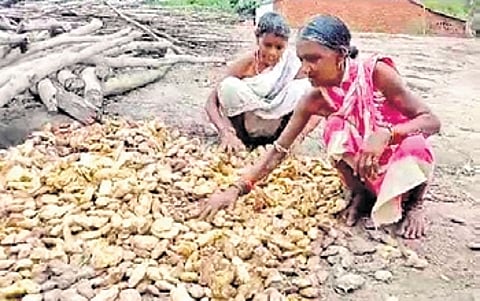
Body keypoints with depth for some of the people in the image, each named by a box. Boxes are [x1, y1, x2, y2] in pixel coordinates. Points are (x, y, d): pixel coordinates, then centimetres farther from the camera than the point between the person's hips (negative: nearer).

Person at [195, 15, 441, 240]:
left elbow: (432, 121, -26)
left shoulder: (376, 72, -26)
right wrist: (236, 189, -26)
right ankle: (361, 193, -3)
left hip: (403, 158, -1)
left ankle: (413, 203, -4)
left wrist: (385, 135, -44)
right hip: (366, 169, 2)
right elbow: (279, 150, -17)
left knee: (414, 144, -36)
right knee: (336, 127, -28)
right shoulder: (316, 99, -18)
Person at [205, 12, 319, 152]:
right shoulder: (246, 64, -20)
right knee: (229, 85, -29)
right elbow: (211, 103, -22)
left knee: (300, 88, -23)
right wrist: (225, 133, -39)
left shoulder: (291, 65, -16)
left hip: (274, 132, 1)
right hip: (245, 129, -1)